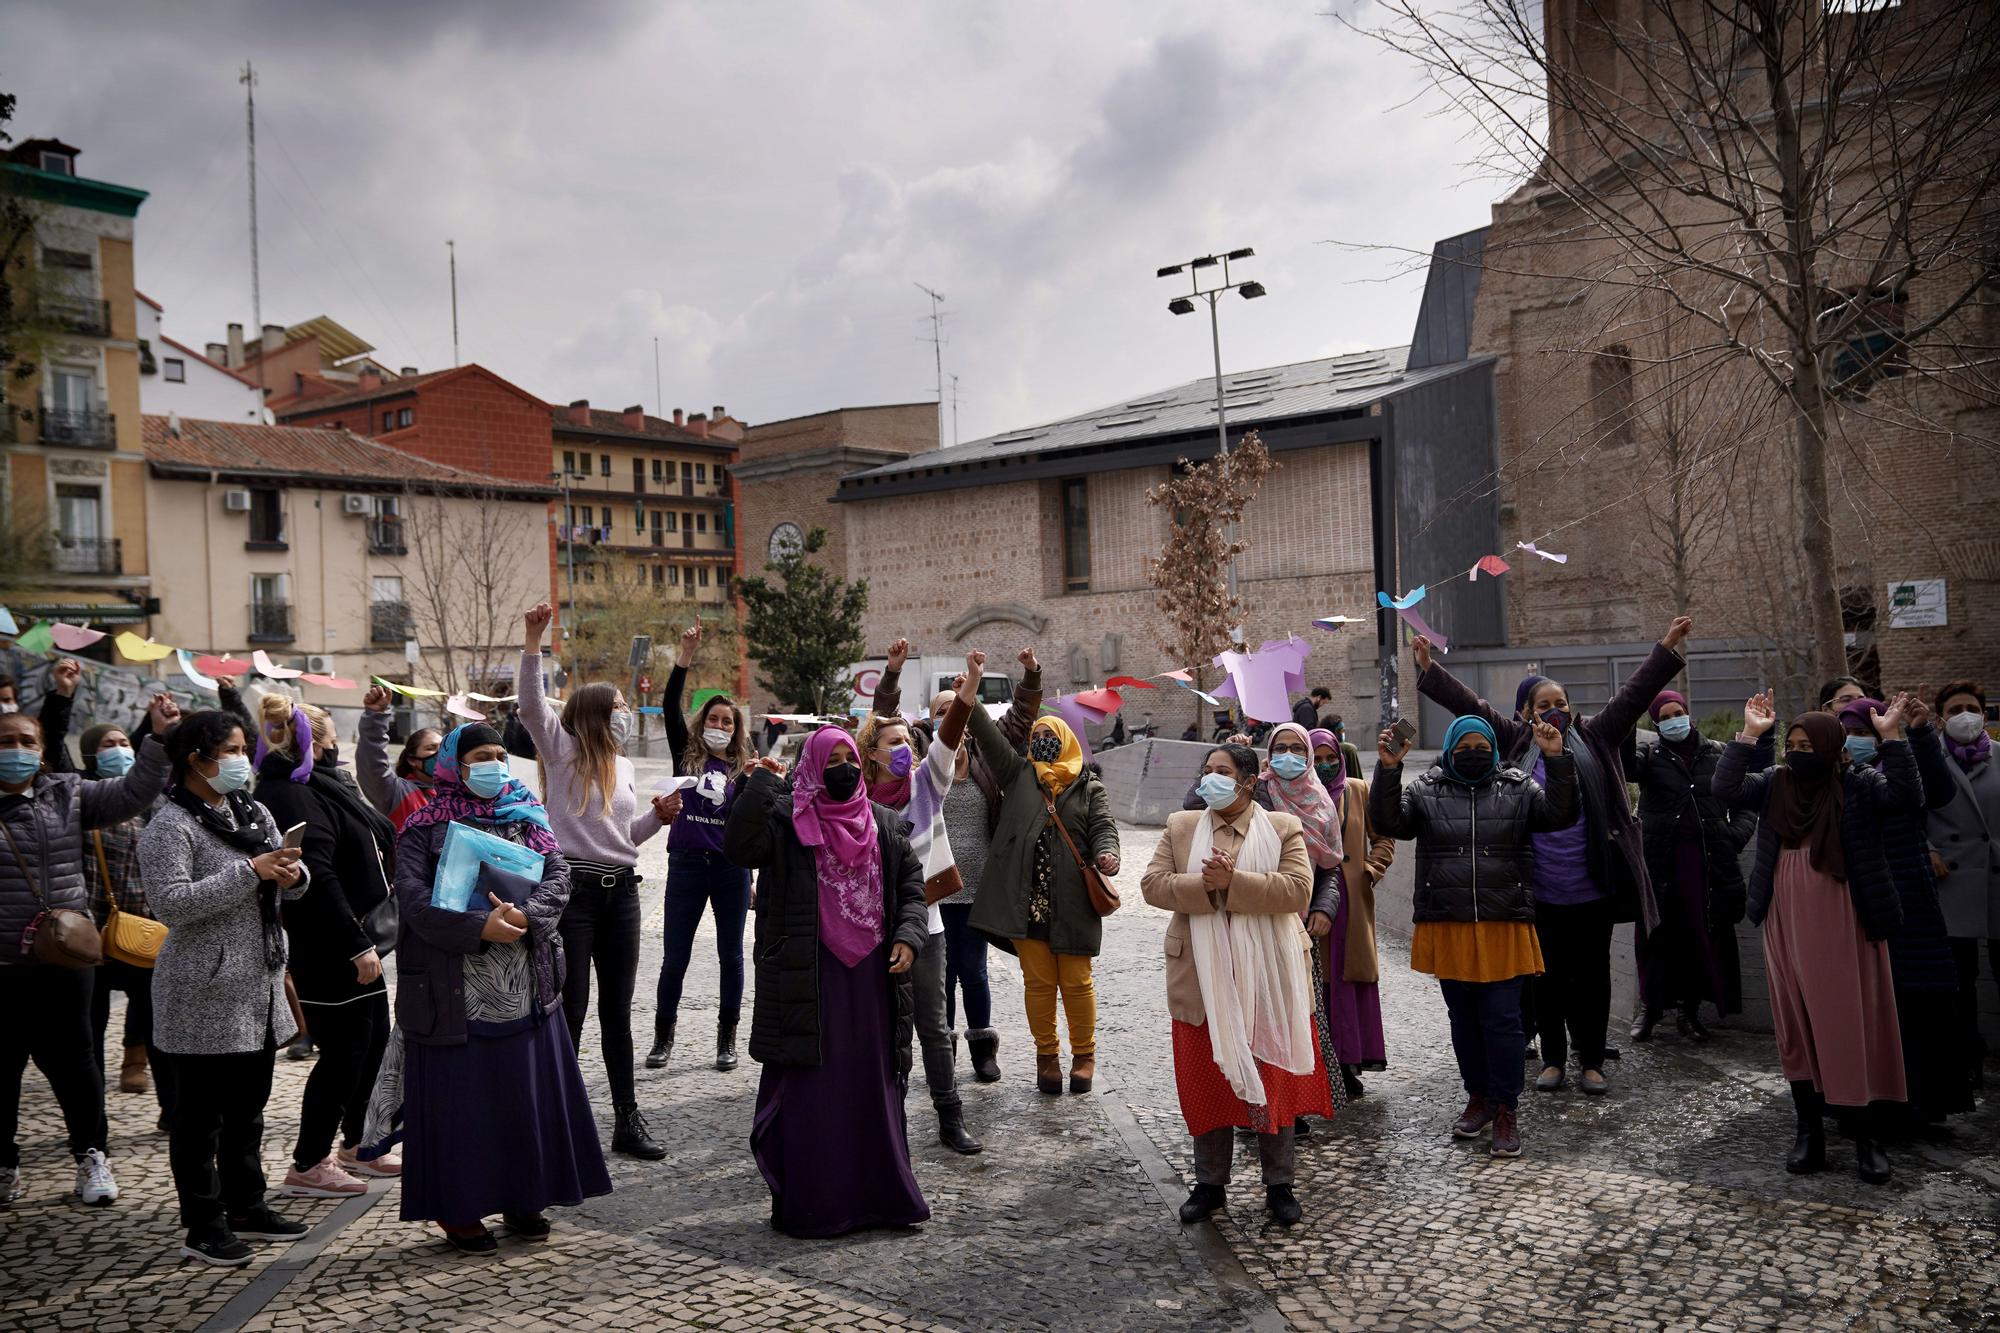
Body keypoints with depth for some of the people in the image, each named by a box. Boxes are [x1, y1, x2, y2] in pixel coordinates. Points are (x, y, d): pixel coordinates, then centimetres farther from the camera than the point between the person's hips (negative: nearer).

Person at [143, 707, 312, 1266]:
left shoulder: (254, 813, 12)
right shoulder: (171, 827, -12)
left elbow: (284, 884, 19)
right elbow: (170, 903, -23)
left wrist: (293, 874, -6)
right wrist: (249, 871, -24)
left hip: (260, 985, 8)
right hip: (206, 996, -8)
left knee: (248, 1106, 16)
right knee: (202, 1114, 2)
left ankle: (246, 1206, 28)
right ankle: (203, 1226, 12)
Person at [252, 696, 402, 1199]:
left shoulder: (320, 787, 14)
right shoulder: (293, 797, -19)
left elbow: (375, 837, 26)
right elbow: (317, 878, -26)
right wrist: (356, 946, -26)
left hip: (356, 941, 11)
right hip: (327, 952, -11)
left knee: (374, 1038, 17)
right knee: (344, 1051, -3)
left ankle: (356, 1145, 31)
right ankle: (308, 1166, 9)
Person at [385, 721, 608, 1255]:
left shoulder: (528, 817, 11)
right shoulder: (426, 826, -1)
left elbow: (558, 877, 0)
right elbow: (413, 898, -13)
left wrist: (525, 915, -19)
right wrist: (481, 927, -22)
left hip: (525, 985, 4)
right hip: (454, 988, -4)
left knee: (527, 1092, 9)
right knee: (460, 1097, 3)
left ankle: (522, 1197, 23)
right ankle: (458, 1209, 16)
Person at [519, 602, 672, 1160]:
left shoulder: (622, 765, 15)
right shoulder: (562, 750, -2)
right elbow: (531, 705, -20)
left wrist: (657, 815, 2)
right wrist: (534, 640, -29)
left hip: (621, 890, 6)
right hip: (574, 888, -6)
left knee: (617, 1011, 11)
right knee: (570, 1009, 1)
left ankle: (627, 1122, 18)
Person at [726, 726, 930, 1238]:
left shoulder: (885, 824, 10)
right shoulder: (784, 818, -3)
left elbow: (912, 888, 12)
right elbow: (738, 846, -21)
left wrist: (907, 937, -5)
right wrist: (762, 783, -21)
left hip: (872, 975, 4)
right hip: (807, 979, -4)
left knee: (874, 1085, 11)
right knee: (808, 1090, 2)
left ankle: (881, 1194, 23)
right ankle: (804, 1202, 14)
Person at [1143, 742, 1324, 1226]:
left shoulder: (1284, 828, 0)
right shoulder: (1181, 827, 7)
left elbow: (1298, 891, -13)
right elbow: (1152, 883, -2)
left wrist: (1232, 882, -21)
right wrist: (1204, 886, -18)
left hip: (1268, 978, -2)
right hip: (1203, 978, 2)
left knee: (1273, 1081, 8)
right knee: (1207, 1080, 9)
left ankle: (1279, 1185, 23)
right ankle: (1209, 1183, 23)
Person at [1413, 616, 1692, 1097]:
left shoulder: (1592, 738, 5)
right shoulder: (1515, 743, 2)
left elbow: (1633, 695, 2)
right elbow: (1469, 705, -1)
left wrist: (1666, 648, -4)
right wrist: (1429, 668, -8)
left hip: (1593, 890, 1)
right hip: (1540, 894, 0)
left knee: (1592, 976, 10)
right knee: (1548, 978, 11)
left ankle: (1591, 1061, 23)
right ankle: (1553, 1058, 25)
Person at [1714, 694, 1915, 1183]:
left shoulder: (1858, 784, -5)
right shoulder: (1775, 784, 5)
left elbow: (1907, 796, -20)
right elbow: (1725, 787, -8)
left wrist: (1891, 738, -27)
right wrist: (1749, 734, -12)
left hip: (1844, 927, -4)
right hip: (1787, 927, 4)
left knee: (1852, 1027, 0)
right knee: (1797, 1028, 9)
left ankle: (1865, 1133, 10)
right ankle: (1809, 1129, 17)